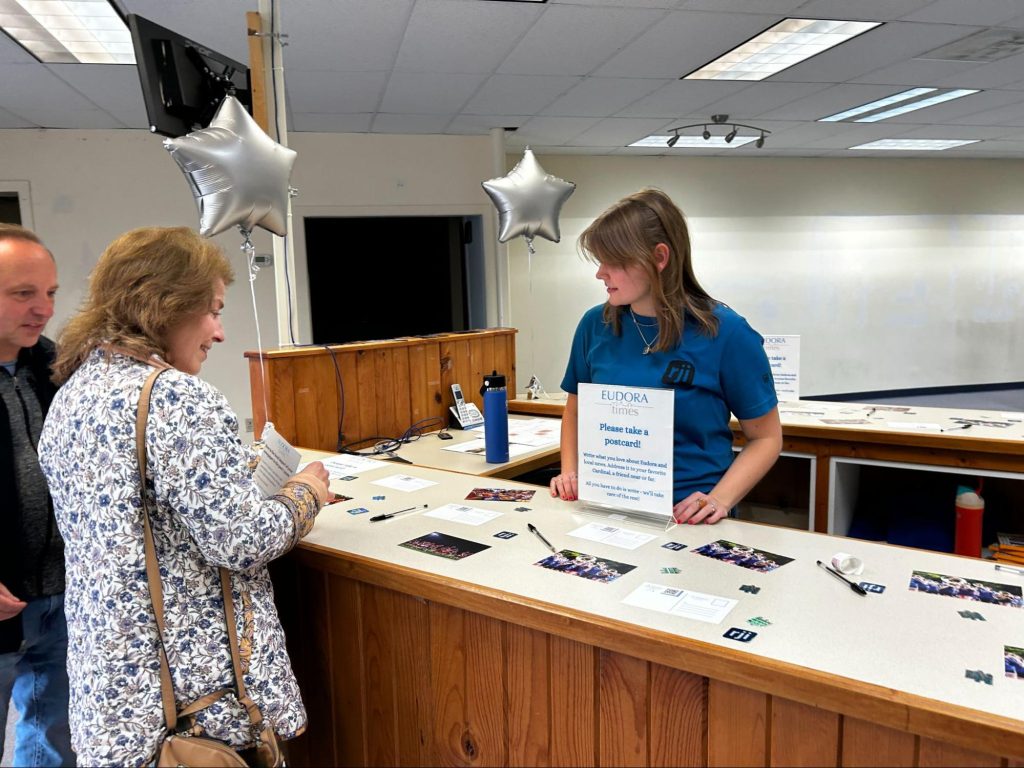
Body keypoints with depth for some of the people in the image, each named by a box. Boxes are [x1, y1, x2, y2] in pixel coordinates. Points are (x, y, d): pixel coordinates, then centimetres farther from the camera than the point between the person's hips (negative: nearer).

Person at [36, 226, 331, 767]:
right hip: (197, 688, -8)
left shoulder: (69, 397, 6)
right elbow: (243, 542, -23)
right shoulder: (177, 398, -23)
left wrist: (232, 471, 16)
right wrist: (305, 492, -6)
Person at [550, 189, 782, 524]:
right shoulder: (595, 325, 3)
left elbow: (765, 437, 1)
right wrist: (569, 472, 2)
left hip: (686, 518, -3)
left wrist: (719, 500, -13)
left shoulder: (727, 334, -7)